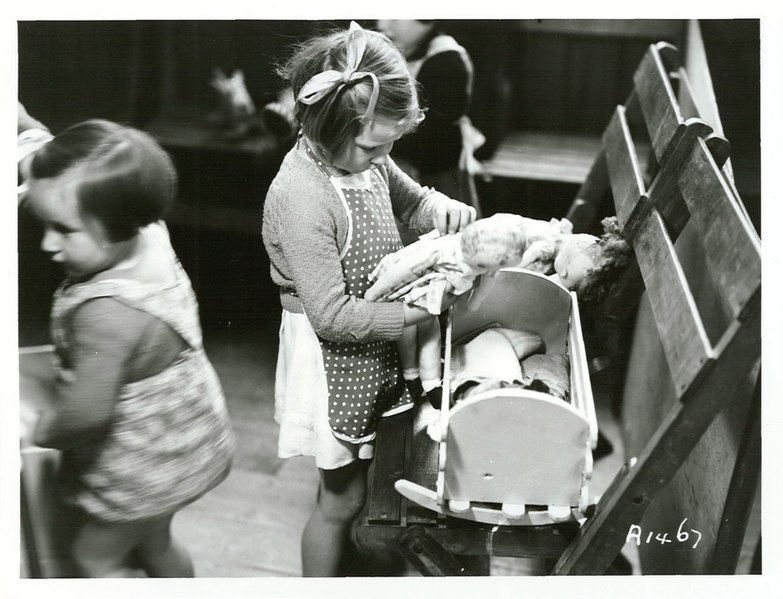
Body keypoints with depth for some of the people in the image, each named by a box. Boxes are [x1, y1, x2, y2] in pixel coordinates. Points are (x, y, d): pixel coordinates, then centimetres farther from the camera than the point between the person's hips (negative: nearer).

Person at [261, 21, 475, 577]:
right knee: (343, 498, 10)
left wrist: (440, 206, -8)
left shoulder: (365, 156, -7)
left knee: (352, 483, 26)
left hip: (374, 346, 8)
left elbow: (411, 199, 15)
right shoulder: (302, 197, -31)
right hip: (332, 359, -8)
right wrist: (422, 308, -26)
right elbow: (332, 316, -28)